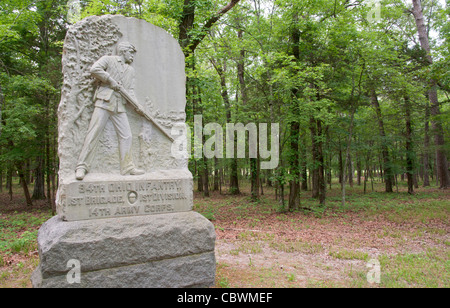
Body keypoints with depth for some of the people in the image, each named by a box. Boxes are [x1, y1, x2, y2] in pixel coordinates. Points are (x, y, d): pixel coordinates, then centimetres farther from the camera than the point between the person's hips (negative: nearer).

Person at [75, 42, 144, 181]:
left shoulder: (131, 70, 23)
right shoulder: (108, 59, 7)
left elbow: (130, 90, 17)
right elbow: (94, 69, -9)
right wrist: (110, 80, -9)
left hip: (119, 106, 6)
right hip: (104, 101, -6)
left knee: (126, 136, 2)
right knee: (93, 133, -10)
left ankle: (128, 167, 8)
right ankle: (82, 167, -7)